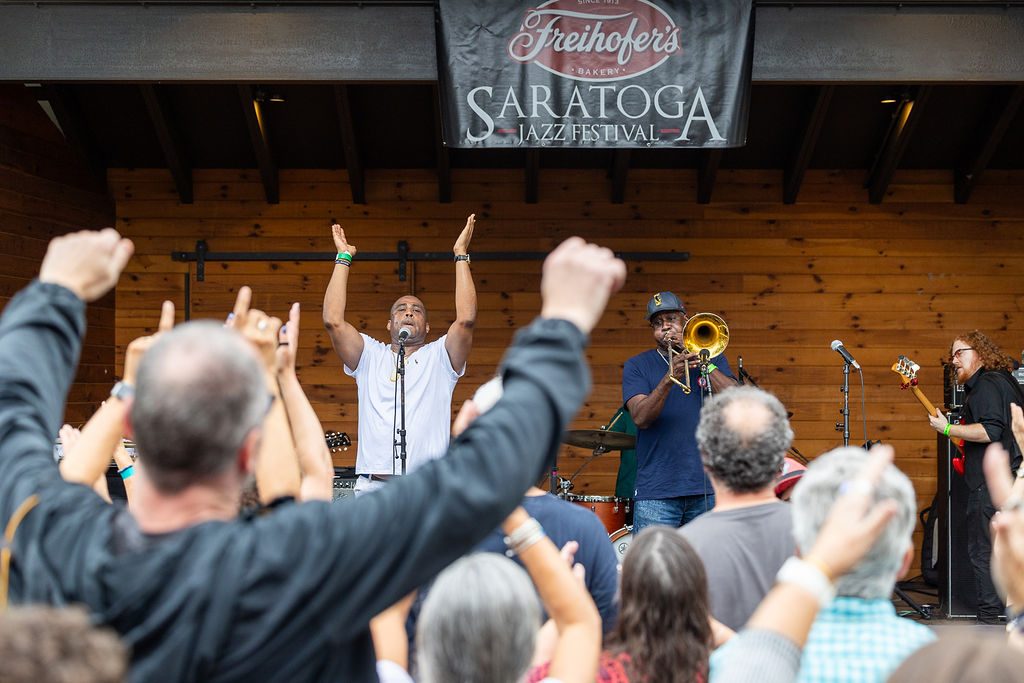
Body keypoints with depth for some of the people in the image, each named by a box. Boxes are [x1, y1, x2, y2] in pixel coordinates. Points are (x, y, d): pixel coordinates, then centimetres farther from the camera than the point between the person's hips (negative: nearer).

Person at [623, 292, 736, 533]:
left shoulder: (712, 358, 13)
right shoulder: (637, 366, 7)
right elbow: (641, 418, -9)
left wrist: (703, 363, -10)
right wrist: (669, 379, -23)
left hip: (709, 488, 2)